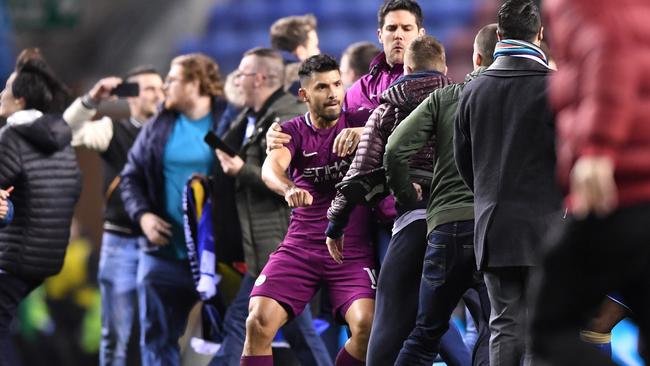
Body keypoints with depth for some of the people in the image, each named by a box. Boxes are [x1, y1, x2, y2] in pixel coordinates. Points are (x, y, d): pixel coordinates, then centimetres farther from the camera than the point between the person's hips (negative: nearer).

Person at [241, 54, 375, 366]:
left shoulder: (358, 122, 4)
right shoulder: (293, 131, 3)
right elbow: (271, 168, -16)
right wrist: (289, 189, -39)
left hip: (352, 250, -1)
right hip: (300, 247, 1)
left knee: (367, 325, -24)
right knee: (259, 323, -16)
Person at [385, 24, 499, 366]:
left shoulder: (444, 98, 9)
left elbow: (396, 149, -1)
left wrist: (406, 196, 14)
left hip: (448, 223, 1)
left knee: (426, 333, 13)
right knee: (492, 338, 2)